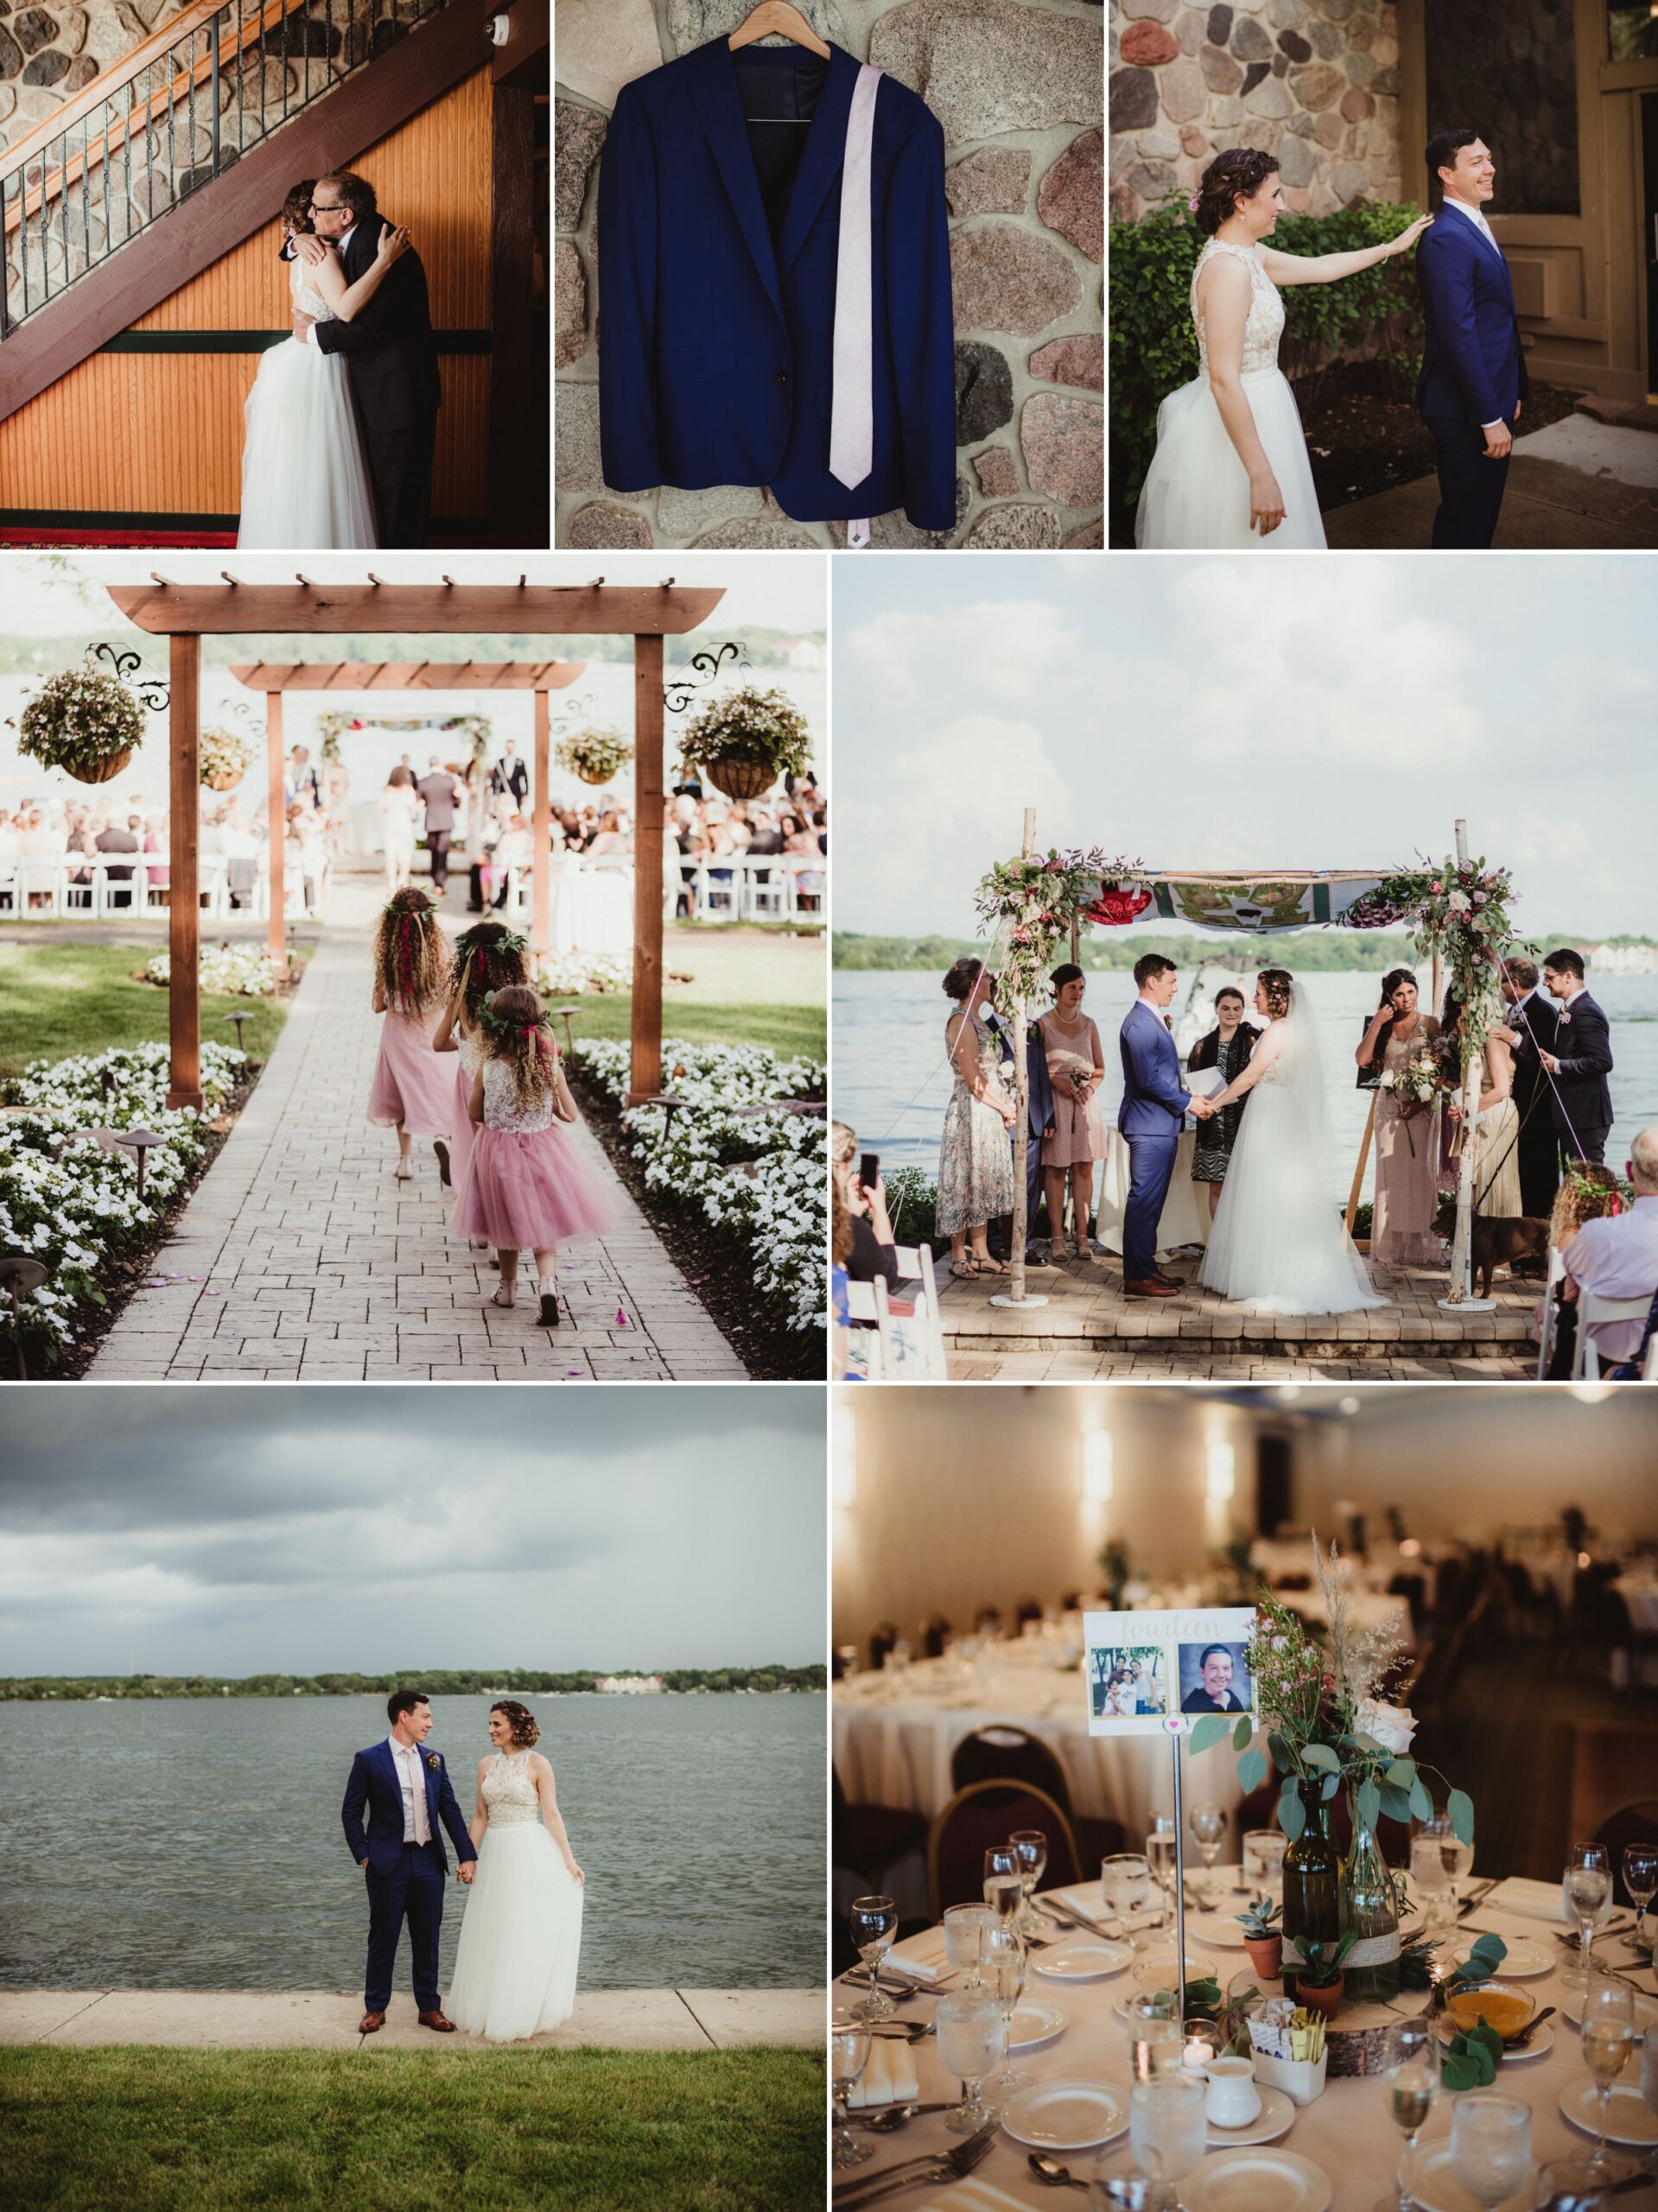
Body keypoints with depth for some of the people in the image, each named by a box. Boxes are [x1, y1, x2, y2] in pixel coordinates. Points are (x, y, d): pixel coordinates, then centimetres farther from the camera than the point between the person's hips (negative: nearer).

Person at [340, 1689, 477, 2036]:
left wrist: (467, 1856, 3)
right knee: (383, 1938, 5)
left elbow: (450, 1810, 8)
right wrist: (363, 1856, -8)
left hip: (429, 1862, 4)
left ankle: (429, 2007, 19)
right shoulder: (369, 1760, -6)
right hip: (388, 1864, -4)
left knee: (428, 1939, 9)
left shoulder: (434, 1760, 8)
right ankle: (375, 2008, 17)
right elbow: (351, 1813, -2)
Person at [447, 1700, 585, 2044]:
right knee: (492, 1935, 9)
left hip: (530, 1853, -5)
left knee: (526, 1932, -2)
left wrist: (569, 1860, -10)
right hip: (495, 1855, 5)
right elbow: (480, 1816, 13)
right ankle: (491, 2012, 20)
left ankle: (522, 2018, 6)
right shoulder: (486, 1765, 9)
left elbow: (551, 1814, -6)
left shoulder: (537, 1764, -6)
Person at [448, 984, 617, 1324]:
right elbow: (570, 1114, -4)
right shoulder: (550, 1068, -15)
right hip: (542, 1152, 0)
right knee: (544, 1225, 12)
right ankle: (547, 1283, -8)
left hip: (498, 1154, 0)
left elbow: (475, 1114, -2)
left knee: (506, 1225, 19)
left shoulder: (487, 1071, -16)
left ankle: (508, 1288, 32)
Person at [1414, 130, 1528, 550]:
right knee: (1465, 519, 0)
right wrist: (1490, 418, -22)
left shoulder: (1477, 228, 13)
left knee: (1482, 514, 18)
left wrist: (1513, 391, 16)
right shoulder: (1447, 239, -19)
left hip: (1493, 401, 10)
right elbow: (1460, 336, -23)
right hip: (1466, 412, -10)